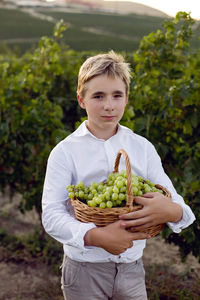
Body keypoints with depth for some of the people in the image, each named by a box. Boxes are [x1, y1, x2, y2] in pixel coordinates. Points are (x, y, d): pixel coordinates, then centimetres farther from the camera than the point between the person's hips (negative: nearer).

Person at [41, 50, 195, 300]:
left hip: (132, 269, 3)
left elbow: (176, 203, 0)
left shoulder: (143, 148, 2)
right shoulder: (65, 152, -6)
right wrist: (95, 236, -31)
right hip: (84, 269, -2)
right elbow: (51, 215, -14)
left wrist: (172, 211, -25)